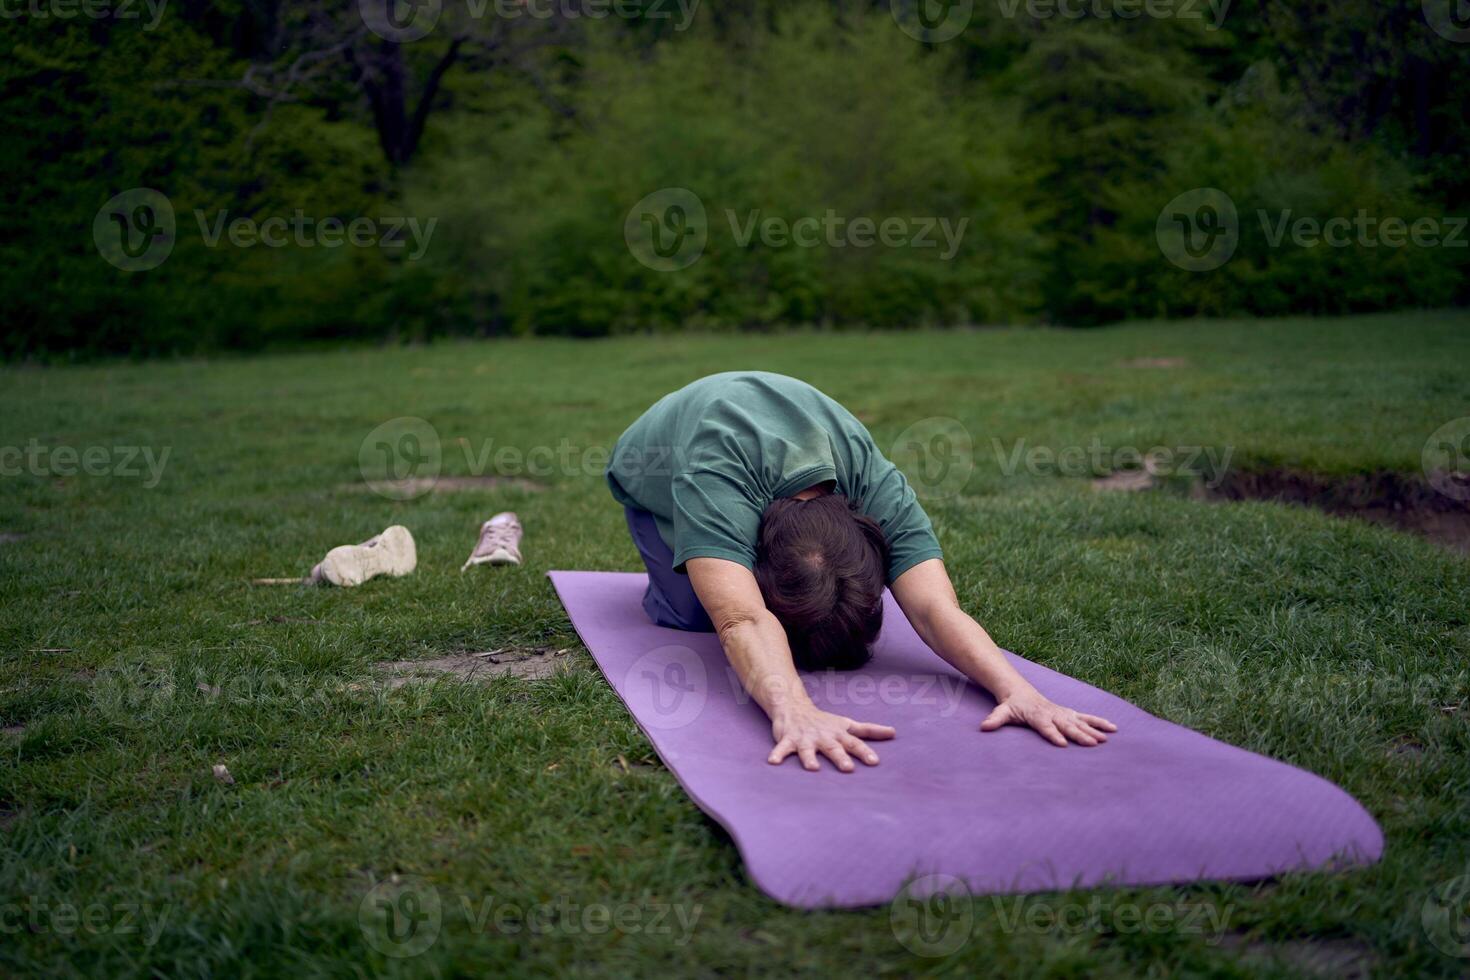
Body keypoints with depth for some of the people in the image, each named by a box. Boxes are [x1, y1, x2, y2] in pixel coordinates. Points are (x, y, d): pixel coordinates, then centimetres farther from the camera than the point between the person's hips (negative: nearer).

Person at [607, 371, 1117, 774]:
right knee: (694, 613, -23)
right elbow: (742, 621, -66)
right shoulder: (712, 481, -52)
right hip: (655, 482, -3)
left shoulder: (879, 487, -40)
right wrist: (792, 711, -84)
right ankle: (666, 577, 14)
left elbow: (935, 607, -49)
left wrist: (1018, 689, -66)